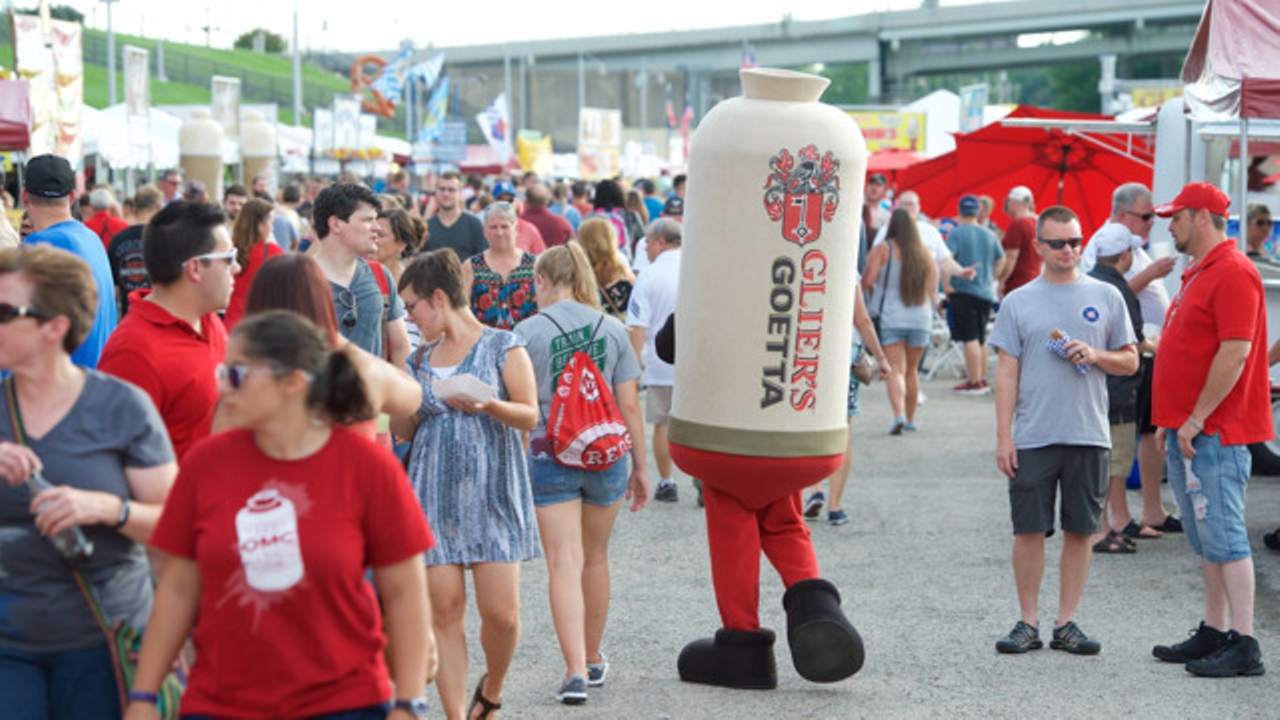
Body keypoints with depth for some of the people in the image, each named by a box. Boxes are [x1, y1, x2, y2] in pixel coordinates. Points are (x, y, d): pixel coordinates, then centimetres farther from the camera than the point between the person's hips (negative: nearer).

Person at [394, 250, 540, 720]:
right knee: (443, 612, -2)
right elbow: (404, 430, 18)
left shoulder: (502, 347, 0)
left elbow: (530, 415, -5)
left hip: (491, 492, -4)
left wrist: (488, 405, -22)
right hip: (436, 496, 4)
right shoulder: (422, 358, 14)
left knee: (500, 612, -8)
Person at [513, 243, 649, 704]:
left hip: (549, 455, -3)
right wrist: (640, 466, 10)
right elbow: (629, 405, 3)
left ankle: (576, 669, -16)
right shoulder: (612, 330, 3)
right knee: (595, 558, 19)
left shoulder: (528, 332, -5)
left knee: (564, 565, -4)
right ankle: (593, 660, 33)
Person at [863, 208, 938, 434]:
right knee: (912, 370, 16)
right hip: (920, 319, 4)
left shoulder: (882, 250, -5)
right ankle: (910, 419, 24)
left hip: (890, 317, -4)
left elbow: (867, 281, -12)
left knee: (895, 369, -8)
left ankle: (899, 414, -27)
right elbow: (933, 292, 8)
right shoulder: (926, 255, 8)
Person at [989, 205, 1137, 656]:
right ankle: (1028, 623, 11)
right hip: (1033, 437, -1)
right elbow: (1006, 373, 4)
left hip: (1088, 436, 1)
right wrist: (1003, 437, -2)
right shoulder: (1018, 302, 6)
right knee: (1029, 530, 1)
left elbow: (1130, 361, 11)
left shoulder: (1106, 298, 7)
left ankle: (1066, 623, 13)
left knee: (1080, 531, 4)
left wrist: (1095, 355, -10)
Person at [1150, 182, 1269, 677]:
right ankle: (1214, 633, 21)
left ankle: (1244, 645, -6)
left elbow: (1235, 352, -22)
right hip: (1190, 431, 10)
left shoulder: (1234, 273, -15)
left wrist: (1196, 419, -20)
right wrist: (1173, 421, 19)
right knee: (1206, 540, 14)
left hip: (1216, 432, -10)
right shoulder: (1198, 274, 18)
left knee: (1224, 538, -9)